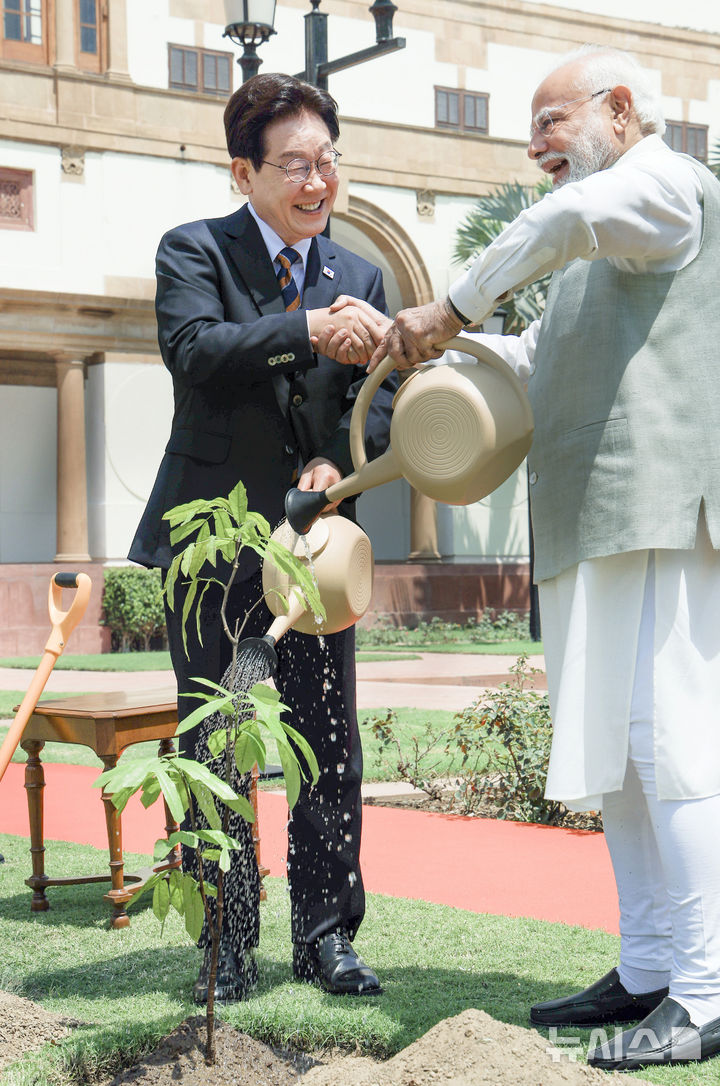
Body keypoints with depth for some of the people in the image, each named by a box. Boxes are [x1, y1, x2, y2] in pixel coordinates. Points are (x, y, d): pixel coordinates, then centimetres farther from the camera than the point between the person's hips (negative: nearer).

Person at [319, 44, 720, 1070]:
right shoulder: (601, 250, 30)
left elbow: (571, 215, -20)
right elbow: (534, 361, 30)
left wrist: (453, 309, -13)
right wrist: (427, 347, 14)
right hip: (594, 525, 10)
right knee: (613, 756, 9)